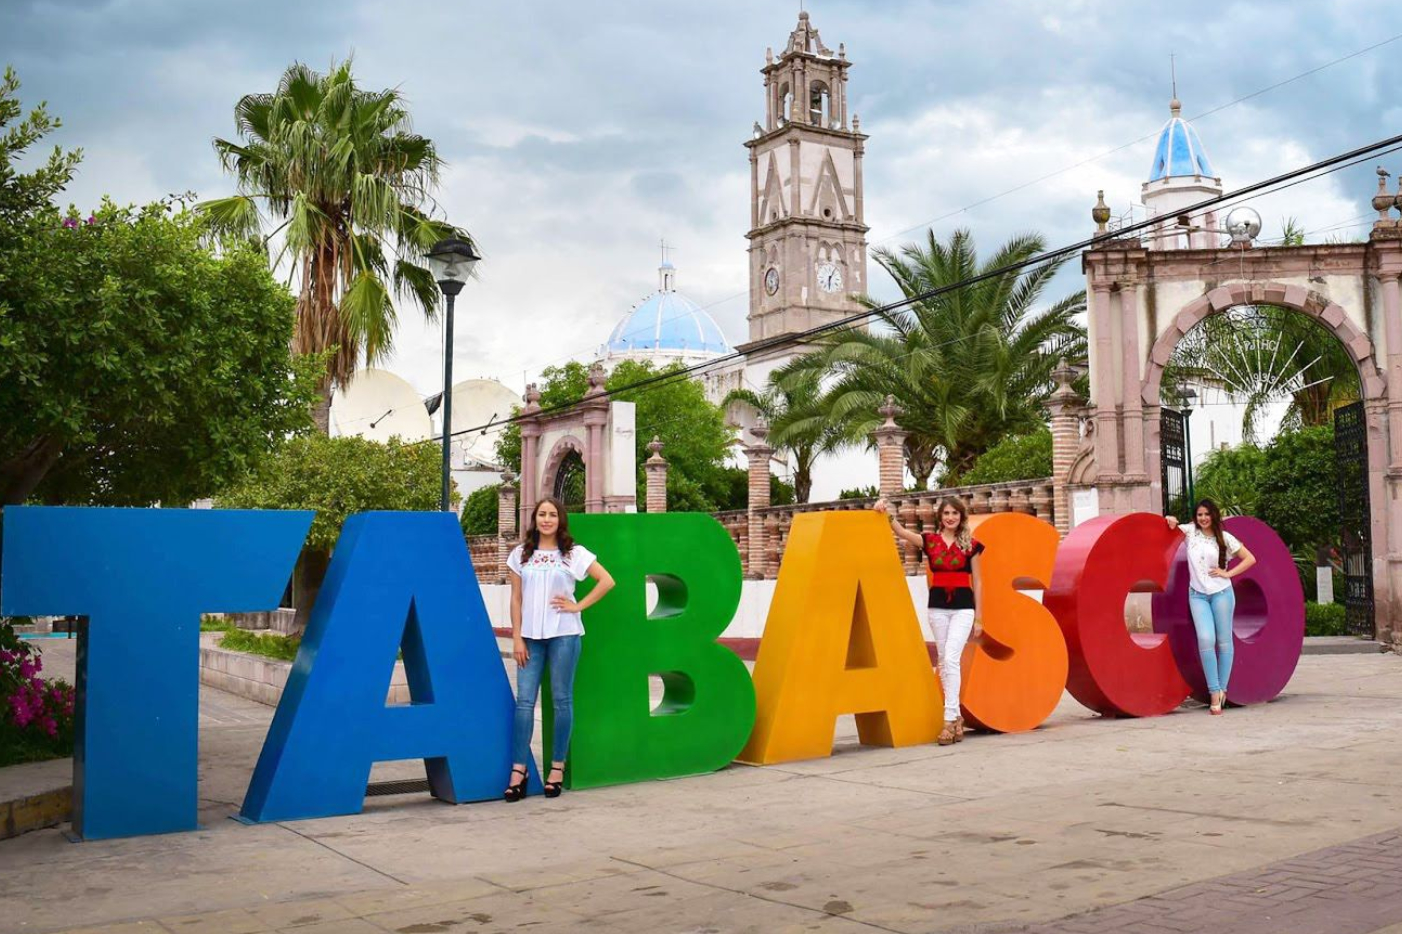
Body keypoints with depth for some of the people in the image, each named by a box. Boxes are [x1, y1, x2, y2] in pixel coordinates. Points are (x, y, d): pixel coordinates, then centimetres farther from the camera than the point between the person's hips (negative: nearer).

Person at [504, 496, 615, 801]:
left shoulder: (574, 553, 3)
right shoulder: (521, 554, 9)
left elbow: (607, 581, 1)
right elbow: (516, 598, 8)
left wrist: (578, 606, -4)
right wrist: (517, 638, 1)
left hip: (564, 635, -2)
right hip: (530, 636, 2)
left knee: (561, 700, 3)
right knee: (524, 700, -4)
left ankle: (557, 767, 12)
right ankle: (518, 770, -1)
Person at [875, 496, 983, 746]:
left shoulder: (970, 545, 3)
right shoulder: (930, 540, 5)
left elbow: (976, 582, 7)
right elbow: (902, 532, -10)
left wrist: (978, 617, 6)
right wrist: (888, 513, -28)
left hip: (963, 606, -2)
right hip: (937, 606, 3)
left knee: (951, 659, -16)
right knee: (944, 662, 7)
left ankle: (949, 719, -15)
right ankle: (956, 716, 18)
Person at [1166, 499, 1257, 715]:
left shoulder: (1225, 538, 2)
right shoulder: (1191, 532, 6)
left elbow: (1250, 559, 5)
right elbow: (1171, 522, 24)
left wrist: (1228, 573, -4)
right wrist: (1171, 521, 1)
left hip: (1221, 592, 0)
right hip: (1198, 594, 1)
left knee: (1224, 641, 4)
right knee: (1205, 640, -13)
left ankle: (1222, 688, 14)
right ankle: (1214, 692, -11)